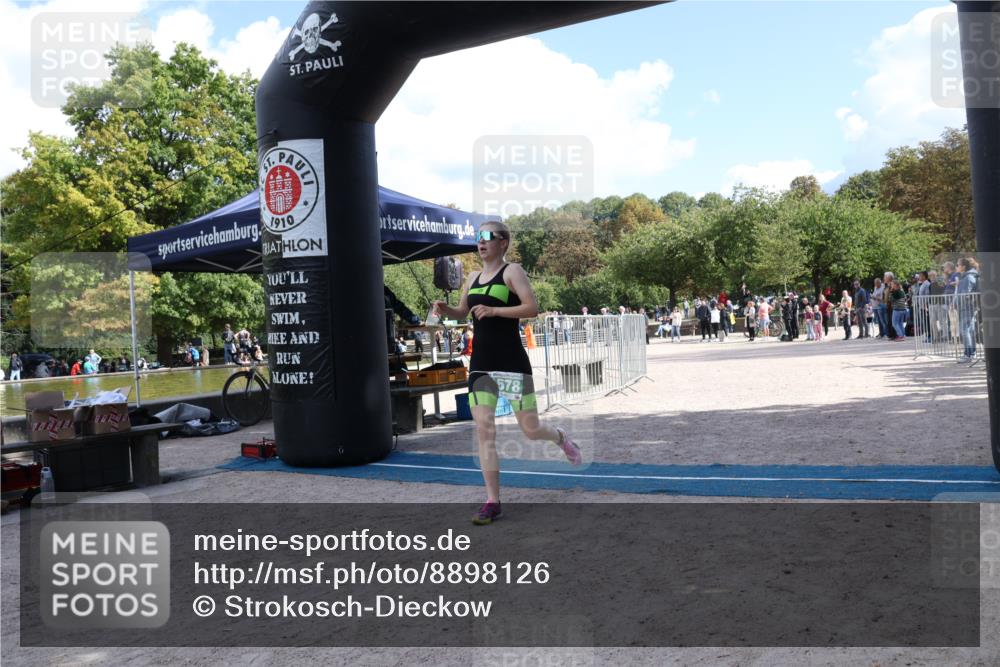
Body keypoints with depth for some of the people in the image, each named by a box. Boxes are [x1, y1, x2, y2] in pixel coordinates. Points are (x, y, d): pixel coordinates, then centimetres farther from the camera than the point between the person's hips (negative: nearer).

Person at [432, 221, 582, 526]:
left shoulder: (512, 271, -4)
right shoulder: (474, 277, 14)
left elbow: (532, 308, -15)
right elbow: (462, 313, 26)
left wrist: (494, 310, -22)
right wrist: (445, 308, 5)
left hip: (512, 362, -5)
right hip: (480, 364, 5)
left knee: (531, 430, 1)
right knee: (484, 431, -2)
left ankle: (561, 438, 37)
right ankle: (492, 502, 4)